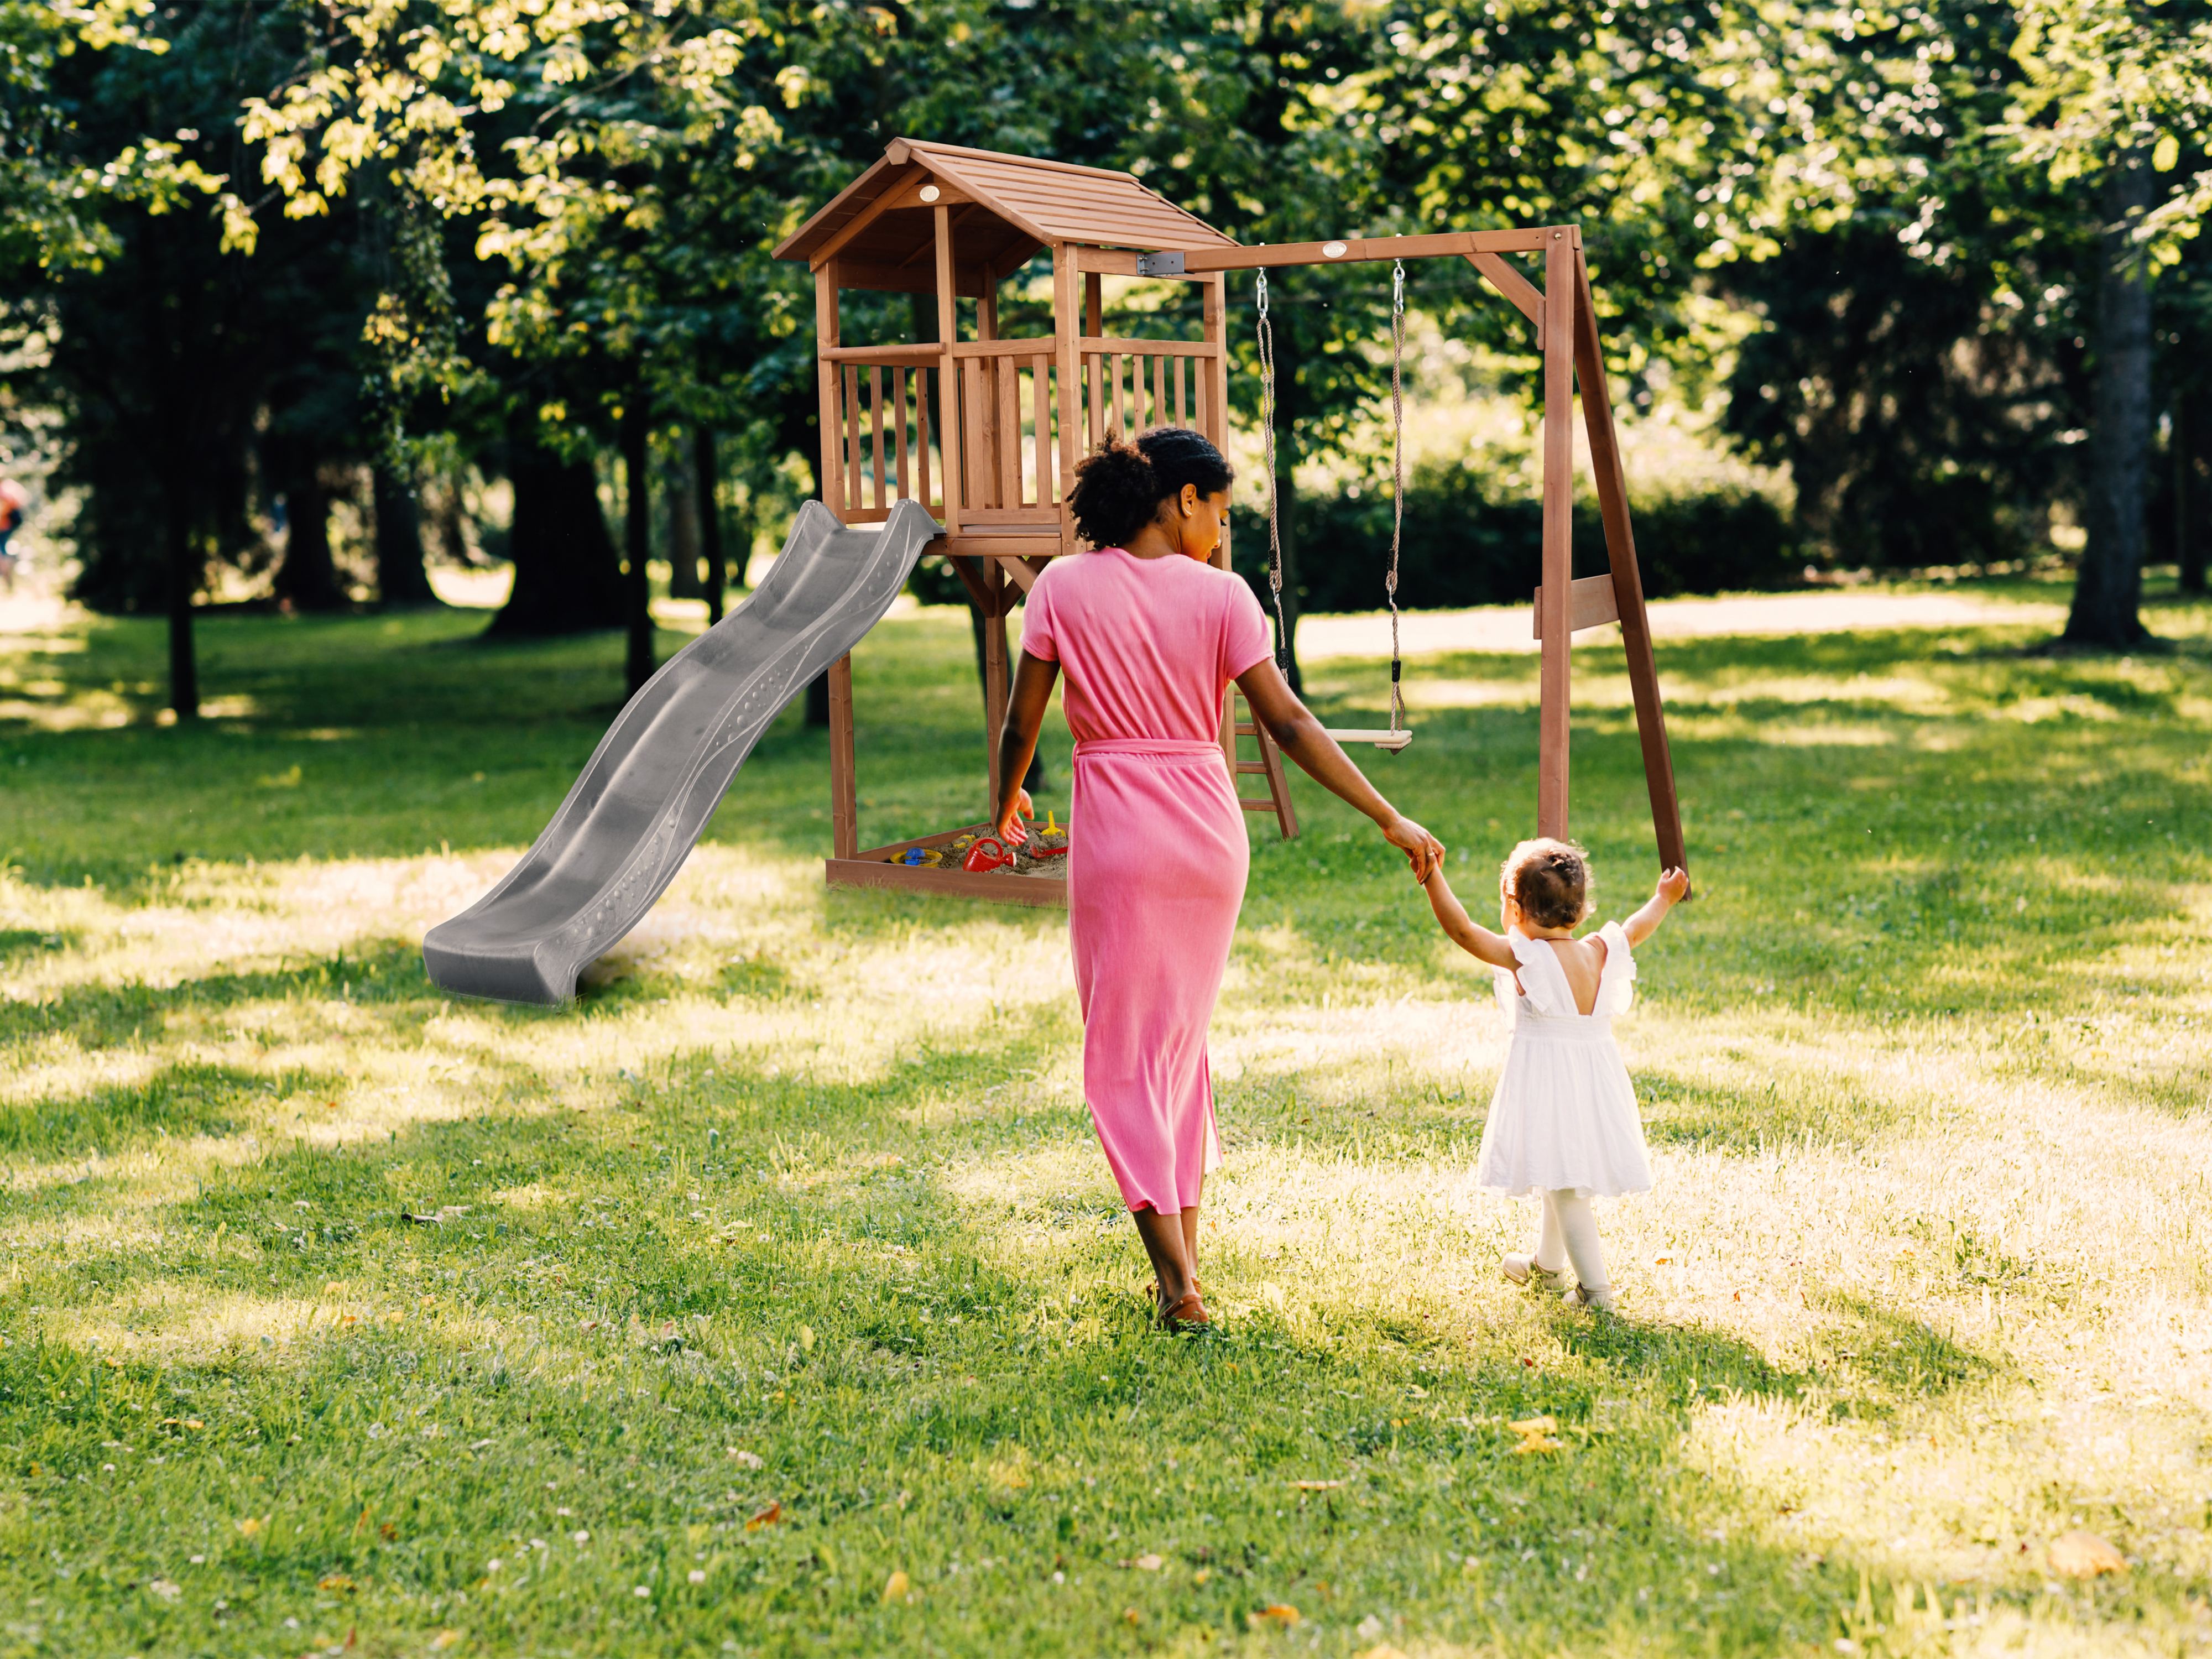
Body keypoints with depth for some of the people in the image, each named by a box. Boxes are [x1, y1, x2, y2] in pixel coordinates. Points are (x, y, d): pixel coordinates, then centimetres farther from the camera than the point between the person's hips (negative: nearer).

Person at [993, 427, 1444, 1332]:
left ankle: (1179, 1283, -4)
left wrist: (1007, 800, 21)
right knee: (1182, 1037, 19)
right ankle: (1184, 1254, 22)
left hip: (1116, 833, -2)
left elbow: (1021, 721, 0)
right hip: (1209, 829, 2)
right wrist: (1390, 820, -3)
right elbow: (1289, 724, -7)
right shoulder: (1220, 595, -4)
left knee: (1124, 1053, 4)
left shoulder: (1064, 587, -3)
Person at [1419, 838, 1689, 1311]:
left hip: (1547, 1082, -7)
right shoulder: (1600, 953, 1)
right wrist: (1663, 899, 39)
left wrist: (1432, 877, -21)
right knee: (1563, 1178, 24)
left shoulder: (1524, 957, -17)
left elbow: (1462, 930, -22)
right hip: (1595, 1074, 7)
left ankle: (1595, 1287, -7)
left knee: (1564, 1186, -4)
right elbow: (1636, 929, 21)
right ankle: (1546, 1264, 43)